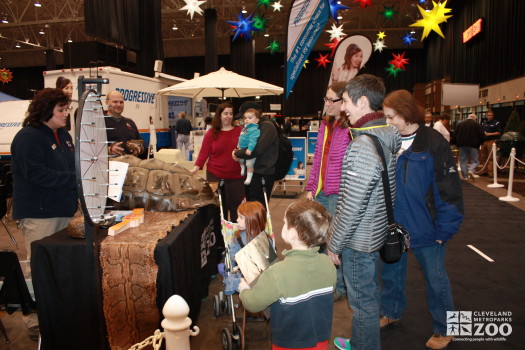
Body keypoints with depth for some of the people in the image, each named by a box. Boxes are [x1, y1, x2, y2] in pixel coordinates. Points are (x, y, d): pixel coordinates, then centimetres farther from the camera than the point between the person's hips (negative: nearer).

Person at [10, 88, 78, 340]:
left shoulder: (63, 135, 12)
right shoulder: (28, 137, -13)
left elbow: (73, 166, 20)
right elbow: (36, 174, -22)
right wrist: (77, 178, -23)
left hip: (64, 210, 8)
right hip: (39, 213, -8)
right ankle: (36, 323, 13)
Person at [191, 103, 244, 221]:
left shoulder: (240, 131, 2)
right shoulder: (211, 133, 3)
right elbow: (204, 152, 0)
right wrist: (196, 167, -11)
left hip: (237, 176, 0)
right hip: (215, 176, 0)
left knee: (236, 207, 7)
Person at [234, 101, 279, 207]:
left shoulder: (267, 126, -13)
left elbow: (257, 150, -23)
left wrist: (238, 154, -10)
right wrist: (239, 152, 3)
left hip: (262, 174, -10)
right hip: (252, 172, 10)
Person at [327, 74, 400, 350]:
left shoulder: (362, 146, -27)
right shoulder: (385, 138, 3)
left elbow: (352, 207, -25)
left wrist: (335, 244, -13)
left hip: (358, 240, -10)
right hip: (375, 233, 10)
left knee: (363, 302, 9)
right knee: (368, 294, 25)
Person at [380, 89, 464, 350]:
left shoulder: (433, 143, -14)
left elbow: (449, 190, -13)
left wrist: (444, 230, -13)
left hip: (426, 228, -4)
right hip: (393, 226, 5)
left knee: (435, 279, 12)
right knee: (391, 271, 19)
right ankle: (391, 312, 44)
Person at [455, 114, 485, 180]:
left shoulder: (460, 124, 8)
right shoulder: (476, 125, -2)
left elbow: (455, 135, 9)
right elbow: (482, 135, -5)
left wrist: (458, 143, 16)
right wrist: (479, 143, 10)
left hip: (462, 145, 3)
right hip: (473, 145, -3)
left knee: (463, 161, 8)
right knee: (475, 161, 5)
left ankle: (465, 176, 6)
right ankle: (471, 170, -21)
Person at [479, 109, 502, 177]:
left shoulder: (496, 123, 0)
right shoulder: (484, 122, 16)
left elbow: (499, 132, -5)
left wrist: (490, 134, -13)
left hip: (491, 141, -5)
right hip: (484, 141, 6)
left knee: (491, 158, -7)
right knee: (484, 157, 10)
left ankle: (491, 172, -5)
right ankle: (485, 171, 19)